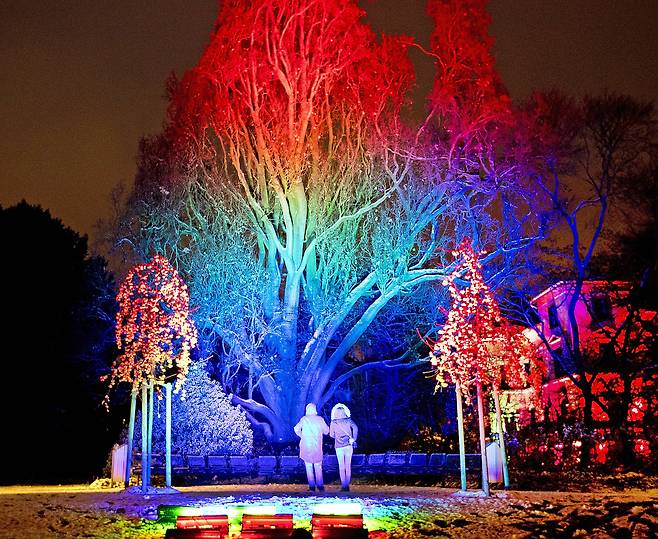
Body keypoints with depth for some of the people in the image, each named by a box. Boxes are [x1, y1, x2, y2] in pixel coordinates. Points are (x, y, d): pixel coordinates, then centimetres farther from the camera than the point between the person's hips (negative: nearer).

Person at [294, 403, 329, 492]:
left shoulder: (304, 419, -4)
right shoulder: (320, 419, -1)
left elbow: (297, 429, -5)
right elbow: (326, 431, 4)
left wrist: (302, 436, 9)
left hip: (306, 446, -1)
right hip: (317, 447, 1)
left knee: (309, 467, 6)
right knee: (318, 467, 10)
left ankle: (312, 486, 4)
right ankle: (320, 485, 8)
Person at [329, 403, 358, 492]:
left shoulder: (334, 423, -5)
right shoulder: (348, 421, -3)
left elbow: (331, 435, 2)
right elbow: (355, 428, -14)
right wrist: (353, 439, -6)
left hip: (339, 446, -1)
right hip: (348, 445, 1)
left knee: (341, 466, 6)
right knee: (348, 466, 8)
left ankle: (343, 485, 4)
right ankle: (347, 485, 8)